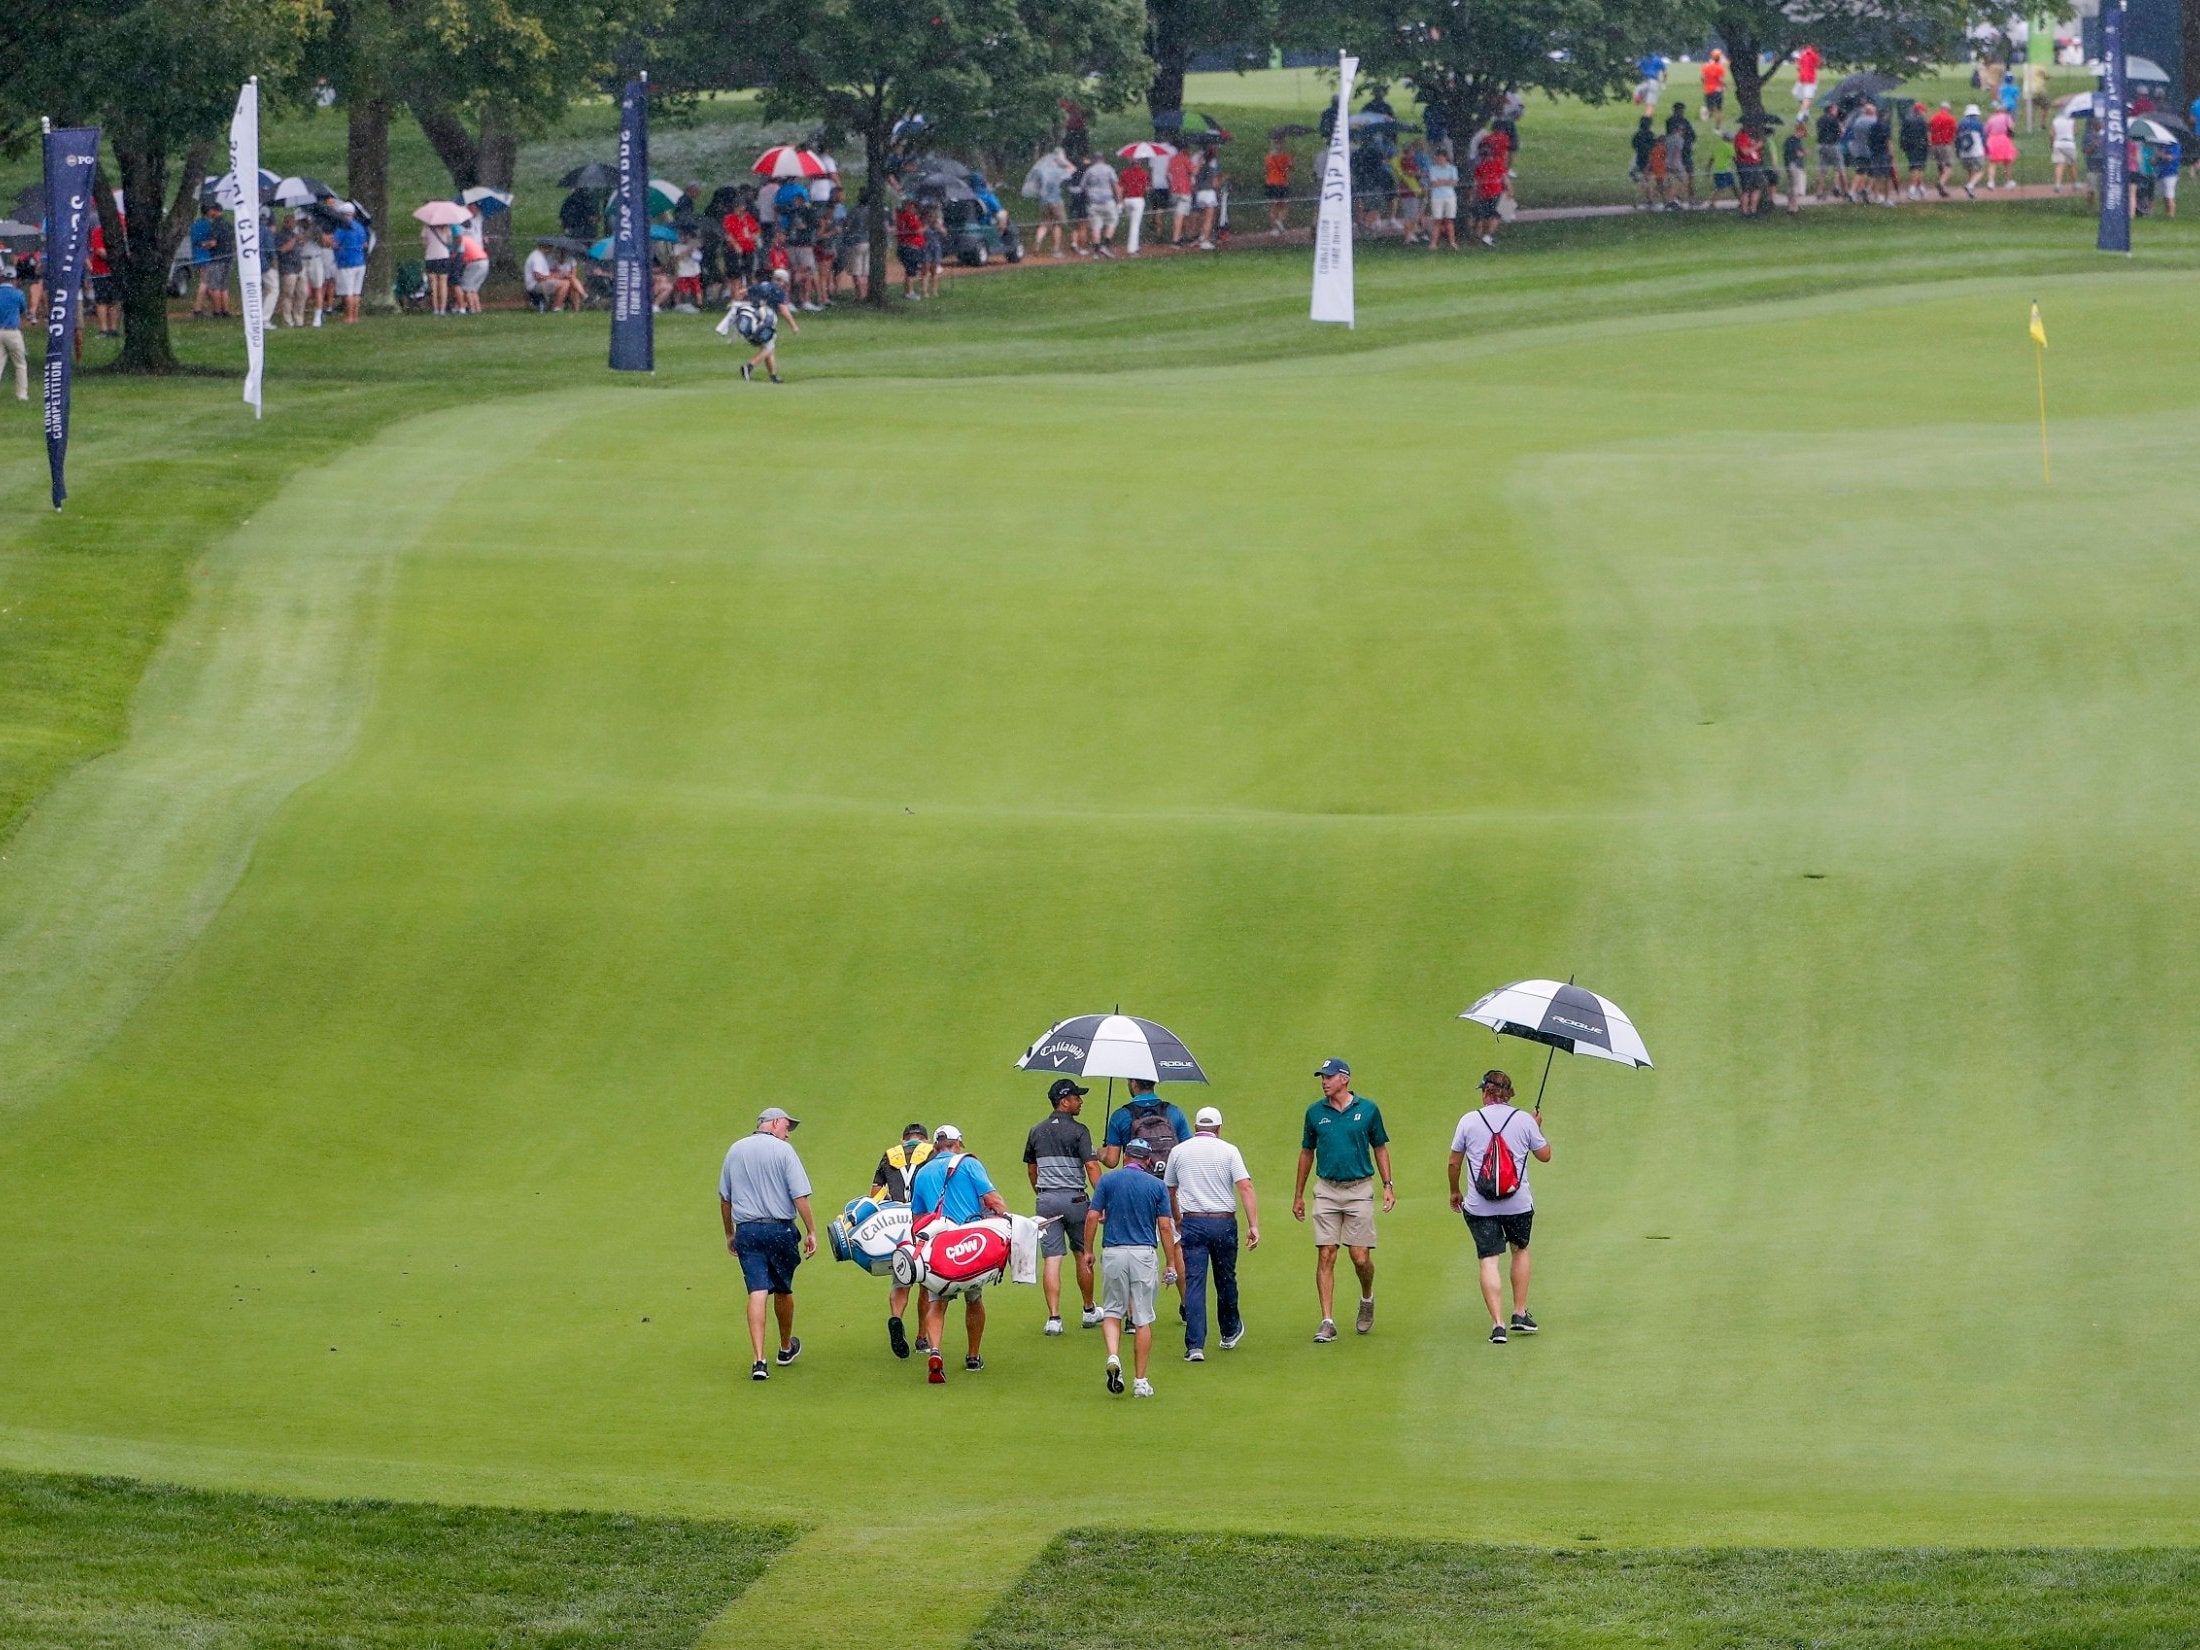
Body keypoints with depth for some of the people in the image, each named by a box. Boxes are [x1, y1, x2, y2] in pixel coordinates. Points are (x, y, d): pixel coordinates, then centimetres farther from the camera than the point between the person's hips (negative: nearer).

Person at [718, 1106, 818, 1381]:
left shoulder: (735, 1150, 10)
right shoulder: (783, 1151, -5)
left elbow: (724, 1198, 15)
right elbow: (800, 1196, -10)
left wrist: (729, 1234, 24)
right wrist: (811, 1231, -4)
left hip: (746, 1231, 3)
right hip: (779, 1229, -3)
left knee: (758, 1292, -4)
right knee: (783, 1289, 16)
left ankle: (759, 1361, -16)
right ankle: (786, 1348, 35)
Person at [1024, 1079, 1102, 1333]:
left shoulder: (1036, 1131, 9)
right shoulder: (1078, 1131, -7)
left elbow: (1031, 1169, 18)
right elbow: (1091, 1166, -14)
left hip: (1045, 1199, 3)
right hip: (1075, 1197, -3)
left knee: (1051, 1259, -1)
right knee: (1083, 1255, 14)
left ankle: (1054, 1317, -10)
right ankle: (1089, 1311, 26)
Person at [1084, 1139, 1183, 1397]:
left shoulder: (1108, 1180, 3)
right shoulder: (1157, 1186, 3)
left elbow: (1092, 1217, -2)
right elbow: (1165, 1226, 0)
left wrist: (1087, 1251, 7)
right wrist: (1171, 1265, 4)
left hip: (1113, 1252, 0)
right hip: (1144, 1254, 0)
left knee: (1112, 1311, 14)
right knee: (1143, 1319, 5)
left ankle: (1113, 1356, -14)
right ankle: (1140, 1381, 5)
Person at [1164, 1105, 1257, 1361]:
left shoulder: (1179, 1152, 7)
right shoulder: (1228, 1151, 0)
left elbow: (1170, 1191, 16)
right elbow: (1245, 1187, -10)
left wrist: (1178, 1224, 31)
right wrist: (1253, 1225, -12)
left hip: (1192, 1222, 0)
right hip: (1223, 1222, 0)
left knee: (1194, 1283, -3)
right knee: (1226, 1280, 18)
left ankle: (1195, 1346, -11)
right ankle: (1230, 1332, 37)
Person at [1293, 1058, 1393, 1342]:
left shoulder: (1368, 1110, 0)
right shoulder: (1315, 1113, 5)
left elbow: (1380, 1148, 9)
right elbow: (1307, 1153, 14)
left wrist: (1388, 1185, 1)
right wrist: (1299, 1195, 15)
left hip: (1359, 1190, -1)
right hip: (1326, 1190, 1)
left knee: (1360, 1257, -3)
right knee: (1326, 1256, -5)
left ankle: (1367, 1299, 28)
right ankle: (1327, 1321, -3)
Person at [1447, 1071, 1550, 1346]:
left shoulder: (1469, 1121, -2)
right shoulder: (1524, 1120, -2)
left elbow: (1454, 1162, 5)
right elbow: (1544, 1155, 8)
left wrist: (1455, 1192, 22)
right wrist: (1538, 1128, 27)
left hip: (1479, 1207, -1)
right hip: (1518, 1203, 1)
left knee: (1489, 1261, -1)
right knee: (1520, 1250, 24)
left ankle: (1498, 1323, -10)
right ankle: (1520, 1313, 26)